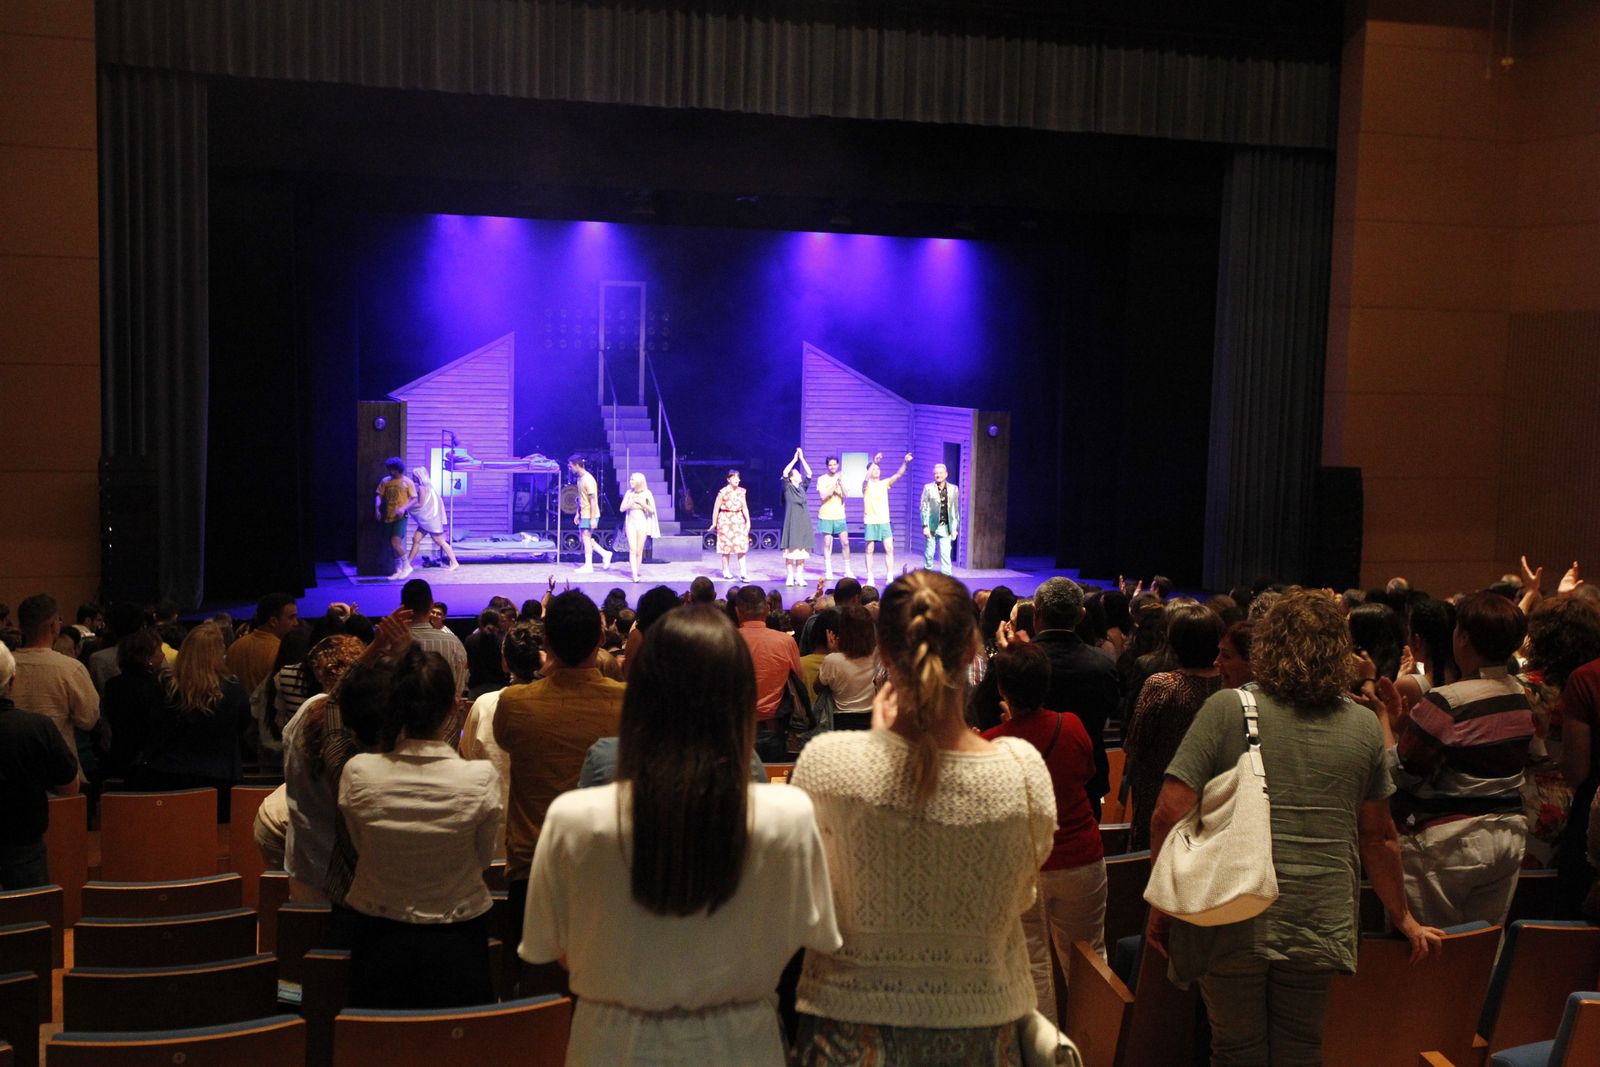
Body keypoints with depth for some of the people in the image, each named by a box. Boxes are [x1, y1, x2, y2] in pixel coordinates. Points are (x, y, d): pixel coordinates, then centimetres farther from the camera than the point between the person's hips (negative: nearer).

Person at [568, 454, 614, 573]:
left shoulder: (588, 479, -20)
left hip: (589, 515, -9)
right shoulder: (580, 478, 9)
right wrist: (577, 513, 19)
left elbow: (593, 499, -21)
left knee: (586, 537, -2)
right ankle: (605, 554, 18)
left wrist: (593, 518, -21)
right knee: (584, 538, 12)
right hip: (583, 514, 9)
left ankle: (588, 566, 5)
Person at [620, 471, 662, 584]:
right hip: (631, 523, 0)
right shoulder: (629, 493, 3)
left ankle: (635, 570, 16)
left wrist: (641, 502, -14)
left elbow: (651, 509, -3)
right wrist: (632, 502, -12)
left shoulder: (646, 493, -1)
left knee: (639, 551, 3)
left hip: (642, 523, 0)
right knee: (632, 550, -9)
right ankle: (634, 575, -14)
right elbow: (622, 508, 3)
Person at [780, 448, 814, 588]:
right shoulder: (787, 487, 0)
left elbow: (809, 473, 7)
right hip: (792, 522, -4)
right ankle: (790, 576, -1)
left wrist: (802, 458, 2)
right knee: (791, 549, -5)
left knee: (802, 549, 3)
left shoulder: (803, 487, 13)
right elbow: (784, 473, -14)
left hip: (803, 522, 4)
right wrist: (794, 459, -10)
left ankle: (799, 576, 7)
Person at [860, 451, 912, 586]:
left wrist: (905, 462, -21)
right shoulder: (867, 485, -2)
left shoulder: (884, 483, 8)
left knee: (889, 549, -4)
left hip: (884, 521, 3)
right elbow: (866, 477, -25)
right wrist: (874, 462, -38)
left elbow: (898, 475, -4)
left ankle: (890, 576, -1)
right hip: (870, 521, -3)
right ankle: (870, 577, 9)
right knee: (870, 550, 2)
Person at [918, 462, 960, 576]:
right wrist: (925, 526, -9)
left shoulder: (953, 489, 6)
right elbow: (924, 508, -1)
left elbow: (956, 510, 9)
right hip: (932, 526, -1)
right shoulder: (928, 488, 1)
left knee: (946, 555, -5)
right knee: (929, 554, 6)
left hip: (946, 527, 1)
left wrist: (955, 528, 7)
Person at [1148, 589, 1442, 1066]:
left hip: (1232, 926, -2)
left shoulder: (1226, 709, -8)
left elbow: (1169, 815, -11)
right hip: (1319, 928, 2)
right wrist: (1402, 918, 26)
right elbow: (1379, 837, 11)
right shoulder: (1364, 726, 2)